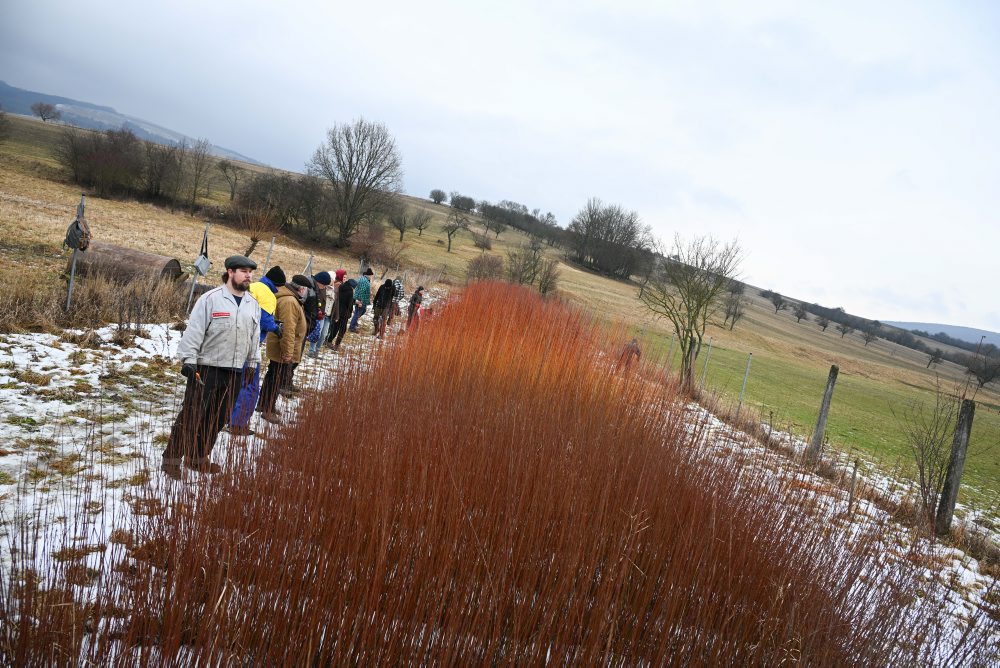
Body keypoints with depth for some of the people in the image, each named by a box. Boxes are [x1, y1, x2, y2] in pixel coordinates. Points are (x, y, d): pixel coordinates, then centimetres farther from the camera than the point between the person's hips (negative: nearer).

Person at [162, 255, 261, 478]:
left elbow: (255, 337, 18)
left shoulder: (253, 304, 10)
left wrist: (253, 364, 17)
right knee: (191, 416, -3)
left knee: (218, 418, 12)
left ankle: (199, 458, 25)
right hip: (206, 369, -6)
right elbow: (194, 331, -9)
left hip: (235, 372, 6)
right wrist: (189, 361, -13)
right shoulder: (210, 299, -8)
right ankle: (172, 459, 6)